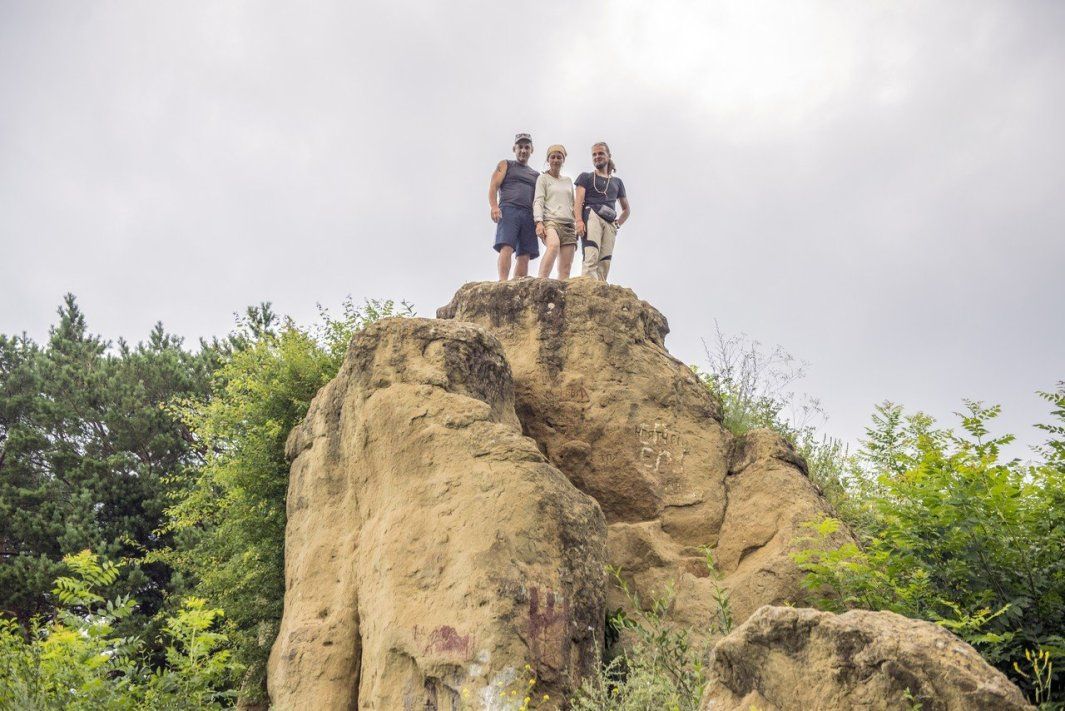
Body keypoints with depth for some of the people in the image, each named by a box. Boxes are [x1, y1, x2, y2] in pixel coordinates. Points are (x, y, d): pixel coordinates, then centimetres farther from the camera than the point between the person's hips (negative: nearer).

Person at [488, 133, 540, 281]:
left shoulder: (536, 175, 29)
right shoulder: (505, 165, 19)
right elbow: (493, 187, 5)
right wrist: (494, 206, -14)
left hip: (529, 215, 4)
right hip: (508, 209, -4)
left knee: (524, 256, -9)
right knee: (506, 247, -23)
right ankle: (503, 283, -34)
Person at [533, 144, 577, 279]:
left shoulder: (568, 180, 25)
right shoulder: (543, 178, 11)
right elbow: (538, 201, 0)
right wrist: (539, 222, -16)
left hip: (568, 224, 6)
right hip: (550, 221, -6)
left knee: (566, 266, -9)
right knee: (554, 245, -38)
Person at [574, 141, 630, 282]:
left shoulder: (617, 182, 30)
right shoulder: (585, 177, 20)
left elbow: (626, 210, 35)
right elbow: (578, 200, 4)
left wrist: (617, 224, 16)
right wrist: (578, 220, -15)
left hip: (610, 223, 4)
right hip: (592, 217, -4)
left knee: (604, 264, -11)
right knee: (591, 258, -25)